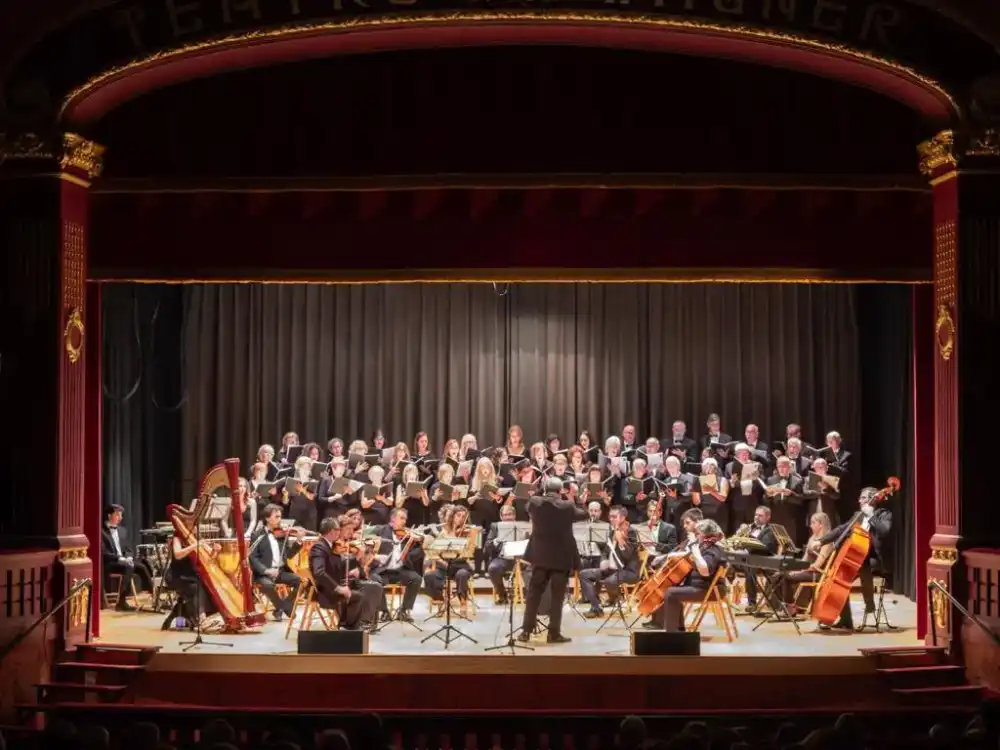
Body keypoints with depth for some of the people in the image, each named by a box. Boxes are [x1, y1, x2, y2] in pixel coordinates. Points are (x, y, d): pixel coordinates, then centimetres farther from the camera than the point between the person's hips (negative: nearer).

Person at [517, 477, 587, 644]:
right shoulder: (567, 506, -11)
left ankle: (526, 630, 8)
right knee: (557, 596, 4)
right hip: (561, 556, -2)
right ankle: (554, 633, 4)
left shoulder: (534, 502, -6)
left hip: (540, 555, 2)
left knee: (533, 593, 10)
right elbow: (583, 514, 6)